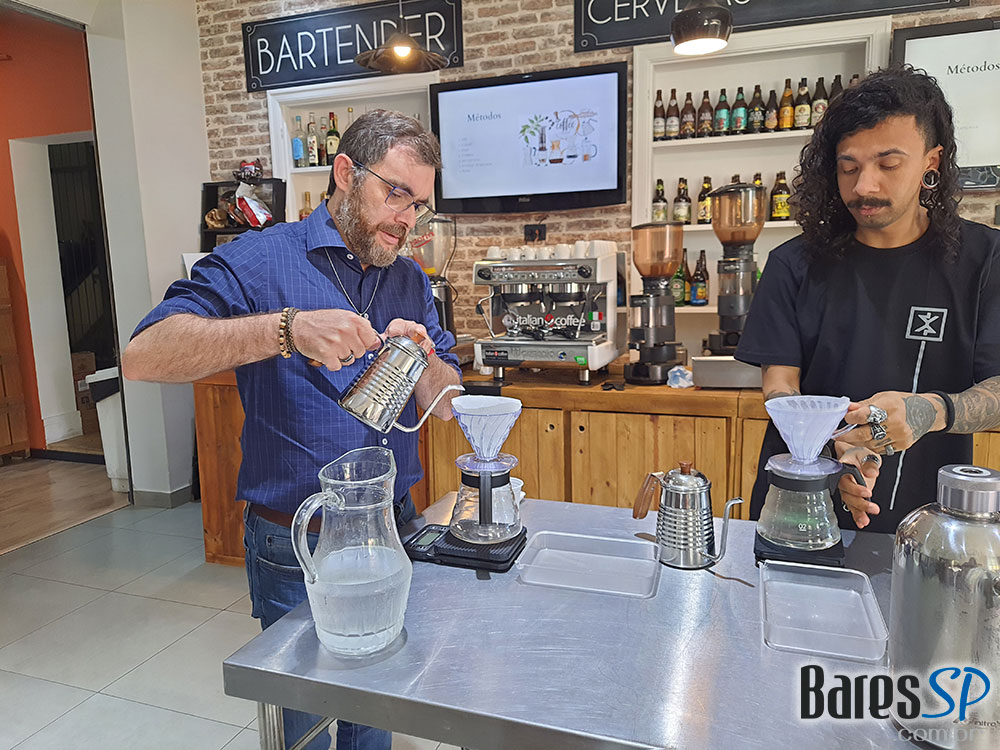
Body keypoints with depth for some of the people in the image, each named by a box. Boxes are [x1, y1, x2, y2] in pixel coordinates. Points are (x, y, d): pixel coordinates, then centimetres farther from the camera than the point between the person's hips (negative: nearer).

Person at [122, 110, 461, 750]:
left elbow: (444, 407, 5)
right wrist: (288, 329, -33)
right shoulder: (264, 260, -11)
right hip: (297, 550, -4)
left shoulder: (411, 281, 7)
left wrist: (422, 359, -17)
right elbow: (143, 356, -23)